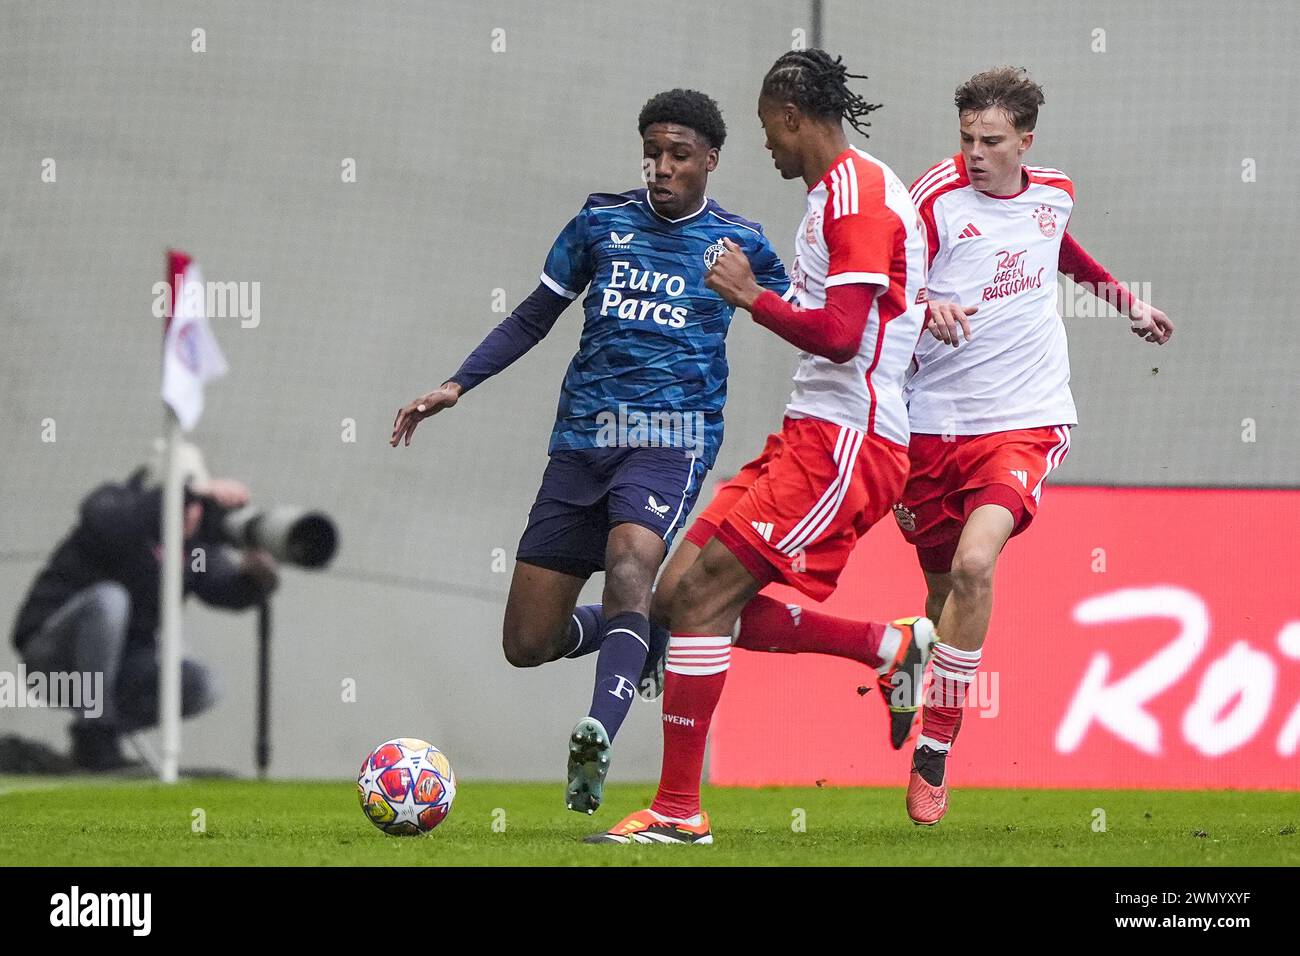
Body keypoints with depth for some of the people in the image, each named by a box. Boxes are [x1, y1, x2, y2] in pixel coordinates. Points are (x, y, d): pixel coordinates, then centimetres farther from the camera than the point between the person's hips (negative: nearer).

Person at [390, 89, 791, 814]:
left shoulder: (737, 242, 5)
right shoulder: (603, 220, 10)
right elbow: (534, 318, 17)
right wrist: (457, 386, 7)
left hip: (671, 439, -4)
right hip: (581, 442, 4)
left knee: (631, 556, -37)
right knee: (527, 645, 1)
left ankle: (598, 737, -50)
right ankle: (643, 631, 32)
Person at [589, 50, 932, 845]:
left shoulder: (857, 192, -13)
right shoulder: (839, 191, 19)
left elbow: (841, 335, -22)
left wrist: (752, 297, -12)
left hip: (843, 441, -10)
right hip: (808, 435, 10)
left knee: (702, 594, -14)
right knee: (686, 594, 4)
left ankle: (679, 810, -11)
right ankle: (894, 647, 13)